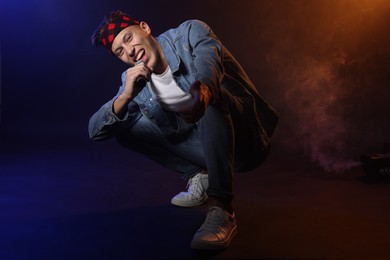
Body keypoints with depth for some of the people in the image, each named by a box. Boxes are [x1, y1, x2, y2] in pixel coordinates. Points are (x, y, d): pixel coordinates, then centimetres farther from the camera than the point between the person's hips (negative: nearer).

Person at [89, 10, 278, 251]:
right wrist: (125, 96, -24)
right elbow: (95, 131, -5)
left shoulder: (190, 33, -9)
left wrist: (203, 89, -57)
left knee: (212, 96, -35)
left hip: (248, 141, -5)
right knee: (123, 125, 2)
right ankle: (200, 176, 5)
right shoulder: (135, 81, 1)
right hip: (209, 147, 5)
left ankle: (223, 210, -36)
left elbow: (208, 55, -33)